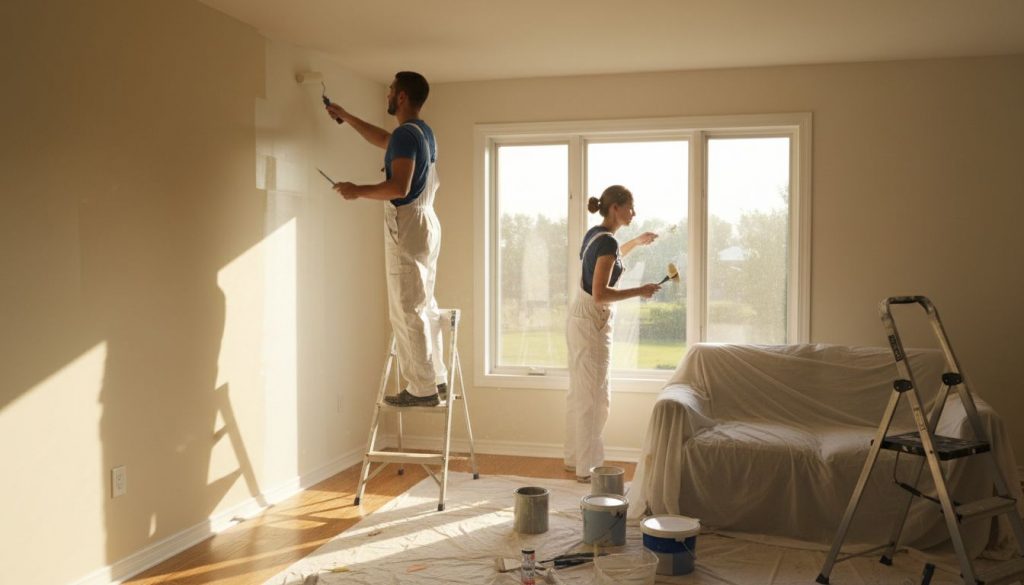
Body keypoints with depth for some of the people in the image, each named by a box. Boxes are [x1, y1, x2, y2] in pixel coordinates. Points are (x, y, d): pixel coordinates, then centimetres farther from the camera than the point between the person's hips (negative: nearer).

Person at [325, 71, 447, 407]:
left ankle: (422, 390, -2)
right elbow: (383, 140, 34)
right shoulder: (422, 131, 15)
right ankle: (436, 380, 20)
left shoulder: (406, 134, -16)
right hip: (424, 224, 10)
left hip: (407, 227, -10)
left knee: (407, 312, -6)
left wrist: (357, 191, -12)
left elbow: (399, 187, -25)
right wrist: (346, 117, 40)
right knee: (424, 307, 14)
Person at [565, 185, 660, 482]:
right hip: (592, 323, -10)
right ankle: (587, 467, 8)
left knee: (579, 392, 17)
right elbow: (600, 293, -24)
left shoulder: (594, 234, 9)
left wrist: (636, 242, 32)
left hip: (579, 318, 10)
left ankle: (575, 457, 27)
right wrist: (639, 291, -18)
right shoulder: (607, 242, -19)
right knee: (594, 396, -1)